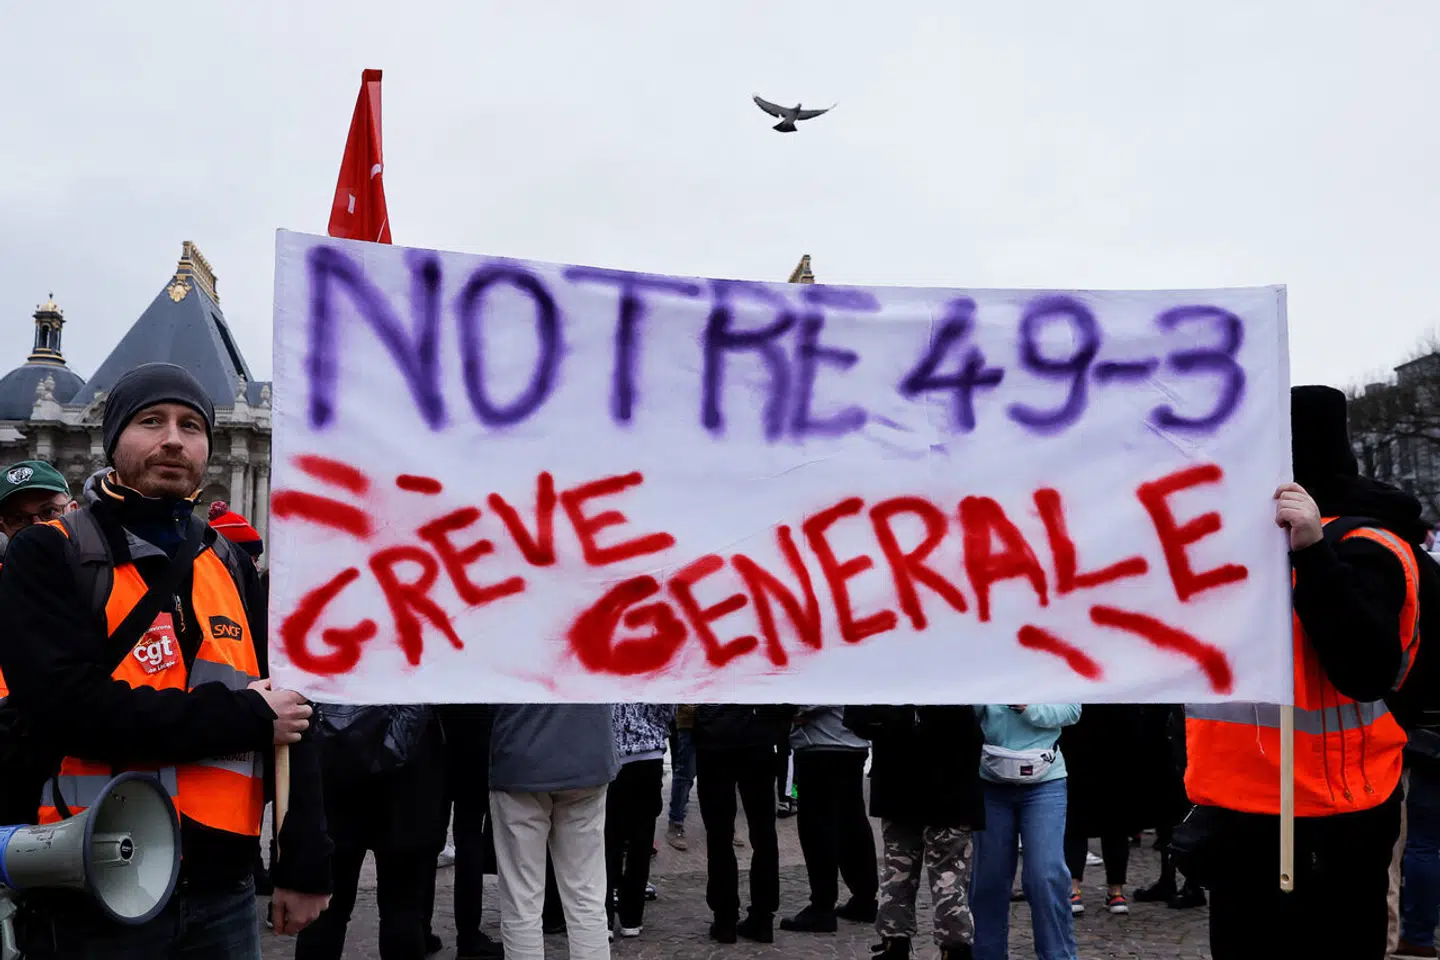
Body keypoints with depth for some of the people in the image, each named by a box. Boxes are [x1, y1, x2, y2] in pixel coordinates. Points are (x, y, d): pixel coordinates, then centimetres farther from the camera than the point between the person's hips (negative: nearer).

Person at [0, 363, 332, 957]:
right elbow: (67, 706, -19)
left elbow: (292, 719, 7)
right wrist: (243, 718, -15)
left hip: (223, 889, 5)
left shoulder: (230, 566, 11)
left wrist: (305, 862, -1)